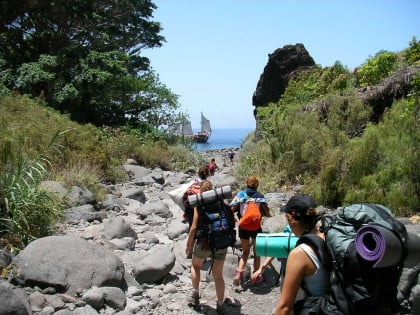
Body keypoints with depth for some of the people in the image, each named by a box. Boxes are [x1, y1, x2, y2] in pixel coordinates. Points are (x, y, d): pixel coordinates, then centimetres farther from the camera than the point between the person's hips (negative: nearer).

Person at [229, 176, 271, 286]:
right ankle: (256, 276, 25)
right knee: (256, 252, 17)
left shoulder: (240, 194, -3)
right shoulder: (260, 197, -5)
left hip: (243, 227, 1)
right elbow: (267, 214, -7)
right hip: (256, 227, -1)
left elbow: (231, 210, -9)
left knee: (245, 252, 18)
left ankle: (239, 273, 0)